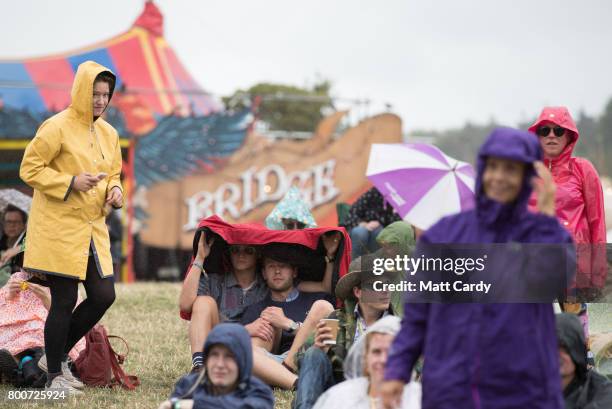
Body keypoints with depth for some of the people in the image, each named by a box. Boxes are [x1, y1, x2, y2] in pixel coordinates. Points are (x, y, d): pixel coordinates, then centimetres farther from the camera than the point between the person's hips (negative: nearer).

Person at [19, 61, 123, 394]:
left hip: (92, 229, 7)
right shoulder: (57, 127, -11)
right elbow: (29, 169, -11)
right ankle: (54, 376, 11)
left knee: (103, 296, 4)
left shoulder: (108, 133, 11)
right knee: (64, 301, -4)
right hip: (59, 229, -7)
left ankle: (56, 357, 23)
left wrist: (115, 190, 0)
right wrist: (71, 182, -21)